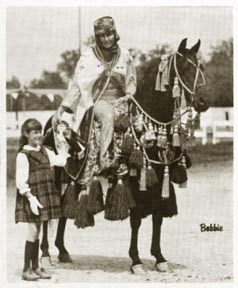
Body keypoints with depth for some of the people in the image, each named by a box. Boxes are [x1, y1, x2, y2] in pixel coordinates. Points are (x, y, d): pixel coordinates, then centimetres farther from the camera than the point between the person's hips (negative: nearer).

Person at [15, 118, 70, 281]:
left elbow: (60, 161, 0)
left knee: (37, 232, 11)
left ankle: (35, 267, 17)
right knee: (33, 231, -7)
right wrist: (30, 197, -20)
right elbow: (20, 180, -14)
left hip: (45, 195, 7)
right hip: (31, 196, -7)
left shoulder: (45, 151, 11)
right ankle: (27, 270, 0)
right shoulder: (23, 155, -10)